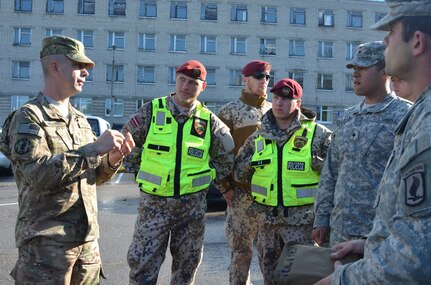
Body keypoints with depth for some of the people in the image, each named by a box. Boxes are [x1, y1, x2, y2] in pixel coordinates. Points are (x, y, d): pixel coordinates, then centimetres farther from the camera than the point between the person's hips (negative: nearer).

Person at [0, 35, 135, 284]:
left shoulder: (80, 119, 13)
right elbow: (39, 173, -23)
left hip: (87, 238, 7)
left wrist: (112, 159, -5)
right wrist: (93, 149, -22)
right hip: (46, 241, -7)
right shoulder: (28, 117, -9)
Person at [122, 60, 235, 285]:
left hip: (193, 204, 2)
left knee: (187, 265, 13)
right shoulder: (151, 111, -4)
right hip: (154, 202, -1)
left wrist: (211, 179, 8)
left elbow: (227, 157, 13)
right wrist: (141, 172, 4)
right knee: (142, 265, -1)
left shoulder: (209, 121, 0)